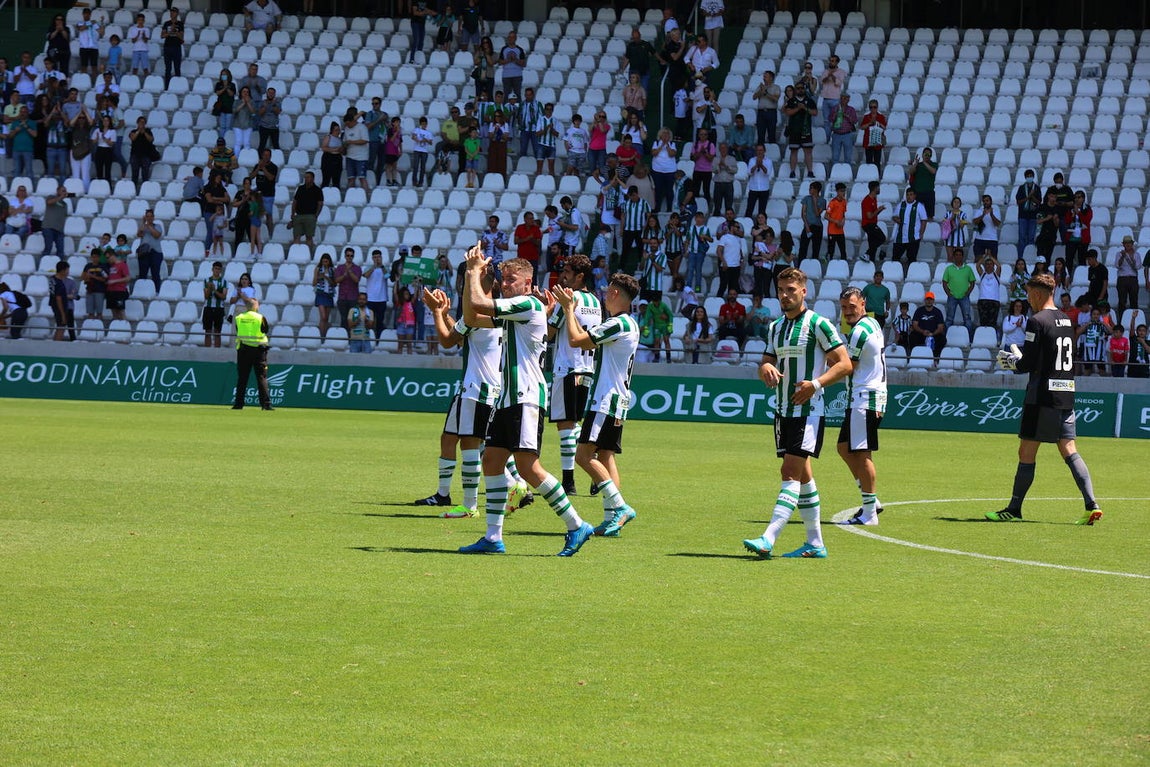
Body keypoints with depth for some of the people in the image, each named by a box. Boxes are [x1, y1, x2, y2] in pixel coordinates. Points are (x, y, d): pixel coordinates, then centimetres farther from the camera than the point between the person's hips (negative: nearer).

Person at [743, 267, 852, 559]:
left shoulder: (818, 324, -8)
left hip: (809, 411, -8)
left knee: (791, 473, -14)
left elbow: (844, 364, -9)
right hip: (783, 411, 8)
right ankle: (815, 543, 17)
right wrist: (766, 368, -6)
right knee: (801, 475, 11)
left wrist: (816, 383, -23)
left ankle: (768, 540, -23)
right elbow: (766, 362, 20)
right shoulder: (776, 327, 13)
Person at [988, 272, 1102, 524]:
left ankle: (1014, 510, 5)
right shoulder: (1066, 321, 13)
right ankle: (1092, 505, -5)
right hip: (1066, 393, 7)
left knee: (1026, 453, 0)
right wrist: (1020, 358, 21)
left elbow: (1028, 364, -15)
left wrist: (1012, 361, 7)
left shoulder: (1037, 321, -11)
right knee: (1069, 451, 6)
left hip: (1043, 397, -7)